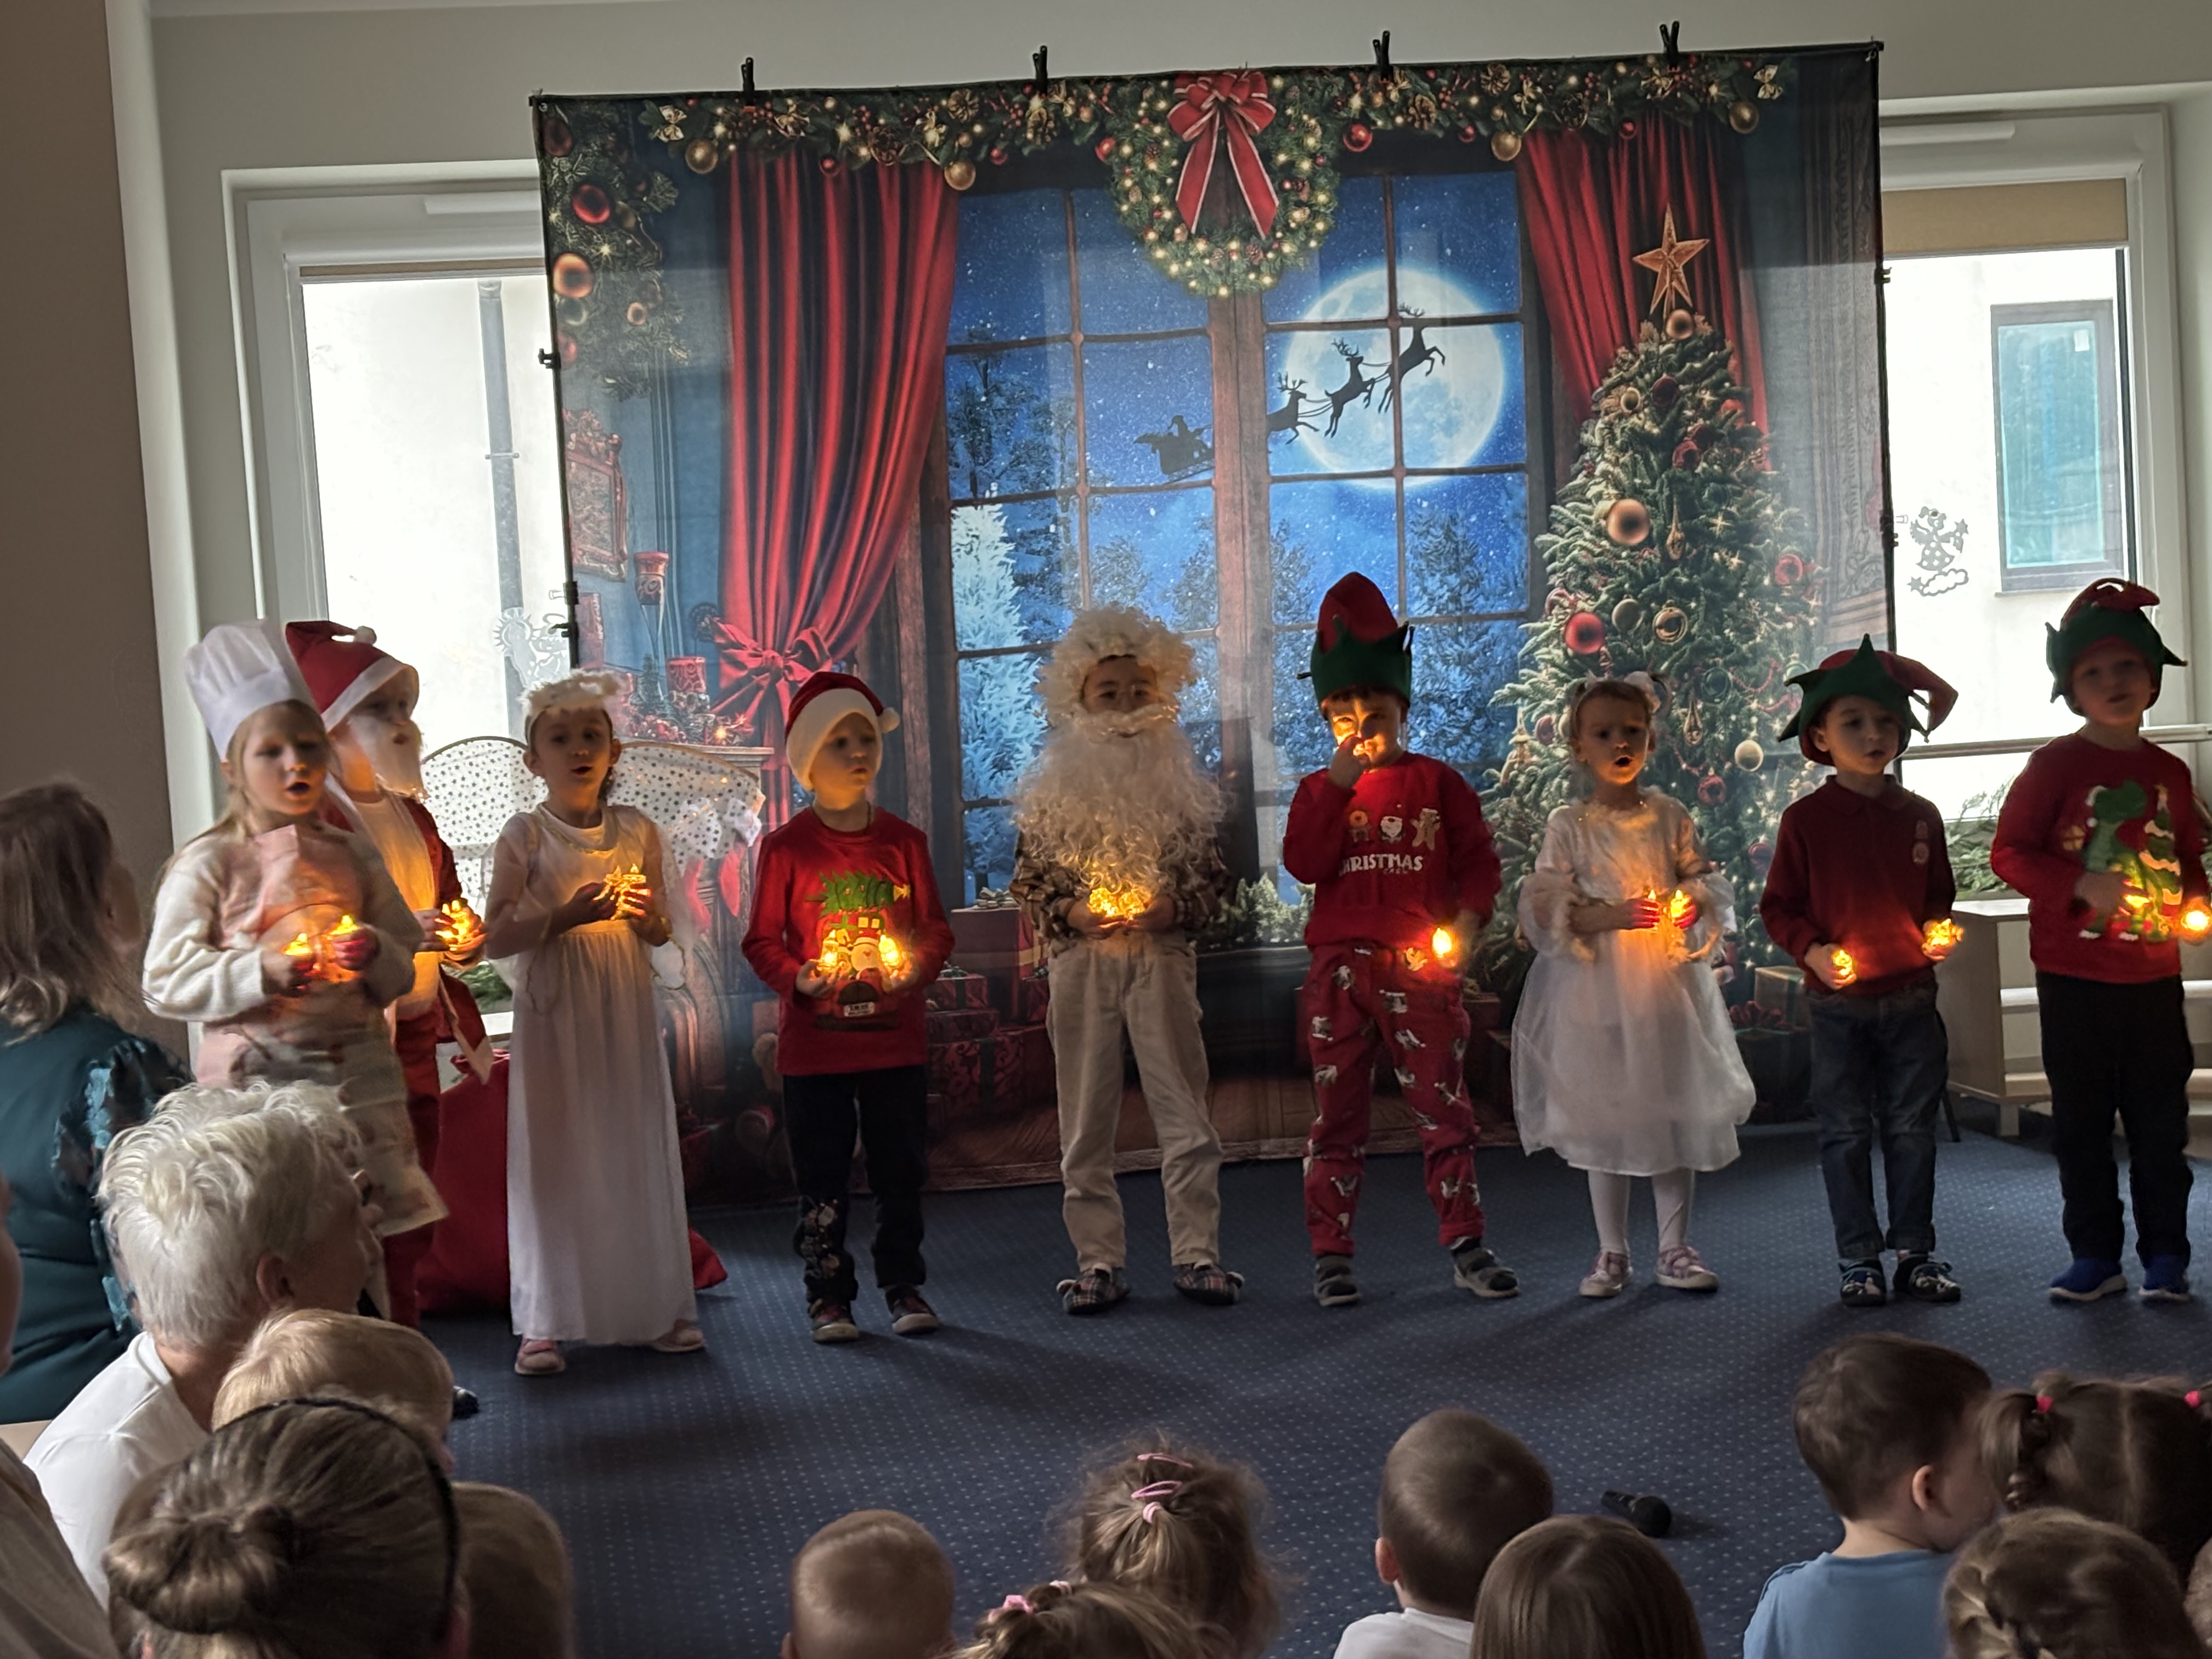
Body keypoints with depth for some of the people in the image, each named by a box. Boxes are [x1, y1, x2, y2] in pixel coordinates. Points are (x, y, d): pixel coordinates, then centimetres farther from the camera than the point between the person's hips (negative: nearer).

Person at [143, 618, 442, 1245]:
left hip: (357, 1075, 3)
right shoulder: (208, 865, 0)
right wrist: (260, 971, -17)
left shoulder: (353, 856, 11)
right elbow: (167, 984, -5)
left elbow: (403, 973, 16)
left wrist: (374, 954, -6)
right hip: (254, 1080, -3)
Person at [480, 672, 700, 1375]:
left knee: (640, 1153, 7)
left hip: (626, 1008, 3)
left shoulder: (638, 831, 5)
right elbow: (495, 938, -7)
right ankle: (543, 1322, 6)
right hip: (553, 1013, -3)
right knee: (551, 1161, -1)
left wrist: (644, 913, -9)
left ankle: (657, 1307, 17)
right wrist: (566, 915, -19)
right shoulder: (525, 836, -4)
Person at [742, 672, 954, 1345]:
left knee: (902, 1169, 7)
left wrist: (915, 967, -12)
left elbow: (935, 928, 9)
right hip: (813, 1042, -2)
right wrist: (800, 979, -19)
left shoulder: (903, 841, 5)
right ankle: (828, 1295, 16)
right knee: (822, 1176, 5)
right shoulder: (786, 847, -2)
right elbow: (762, 941, -1)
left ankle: (904, 1286, 21)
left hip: (895, 1038, 2)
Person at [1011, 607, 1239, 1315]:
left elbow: (1214, 875, 7)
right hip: (1081, 964, 0)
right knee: (1087, 1117, 5)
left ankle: (1196, 1253, 6)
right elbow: (1027, 883, 6)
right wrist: (1070, 913, -12)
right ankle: (1098, 1261, 12)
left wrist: (1176, 908, -12)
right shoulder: (1055, 790, 4)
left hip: (1161, 958, 0)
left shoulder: (1178, 784, 5)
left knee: (1184, 1109, -1)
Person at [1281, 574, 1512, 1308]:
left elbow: (1478, 862, 5)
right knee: (1337, 1116, 5)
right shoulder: (1319, 790, 11)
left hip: (1421, 969, -1)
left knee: (1444, 1110, 1)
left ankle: (1466, 1246, 9)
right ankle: (1331, 1255, 11)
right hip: (1341, 967, 1)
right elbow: (1304, 864, -5)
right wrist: (1339, 786, -11)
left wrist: (1465, 923, -12)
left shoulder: (1437, 782, 8)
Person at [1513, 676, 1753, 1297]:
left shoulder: (1669, 817, 6)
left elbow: (1707, 882, 9)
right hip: (1595, 987, -2)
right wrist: (1613, 915, -20)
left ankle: (1676, 1249, 16)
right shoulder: (1569, 825, 0)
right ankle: (1612, 1254, 15)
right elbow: (1547, 908, -6)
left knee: (1676, 1114, 4)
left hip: (1667, 985, 2)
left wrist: (1694, 906, -13)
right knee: (1604, 1119, 4)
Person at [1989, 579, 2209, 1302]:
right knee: (2081, 1120, 5)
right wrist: (2080, 884, -21)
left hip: (2154, 976, 3)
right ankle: (2095, 1256, 15)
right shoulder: (2056, 765, -4)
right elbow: (2008, 853, -8)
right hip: (2074, 977, -3)